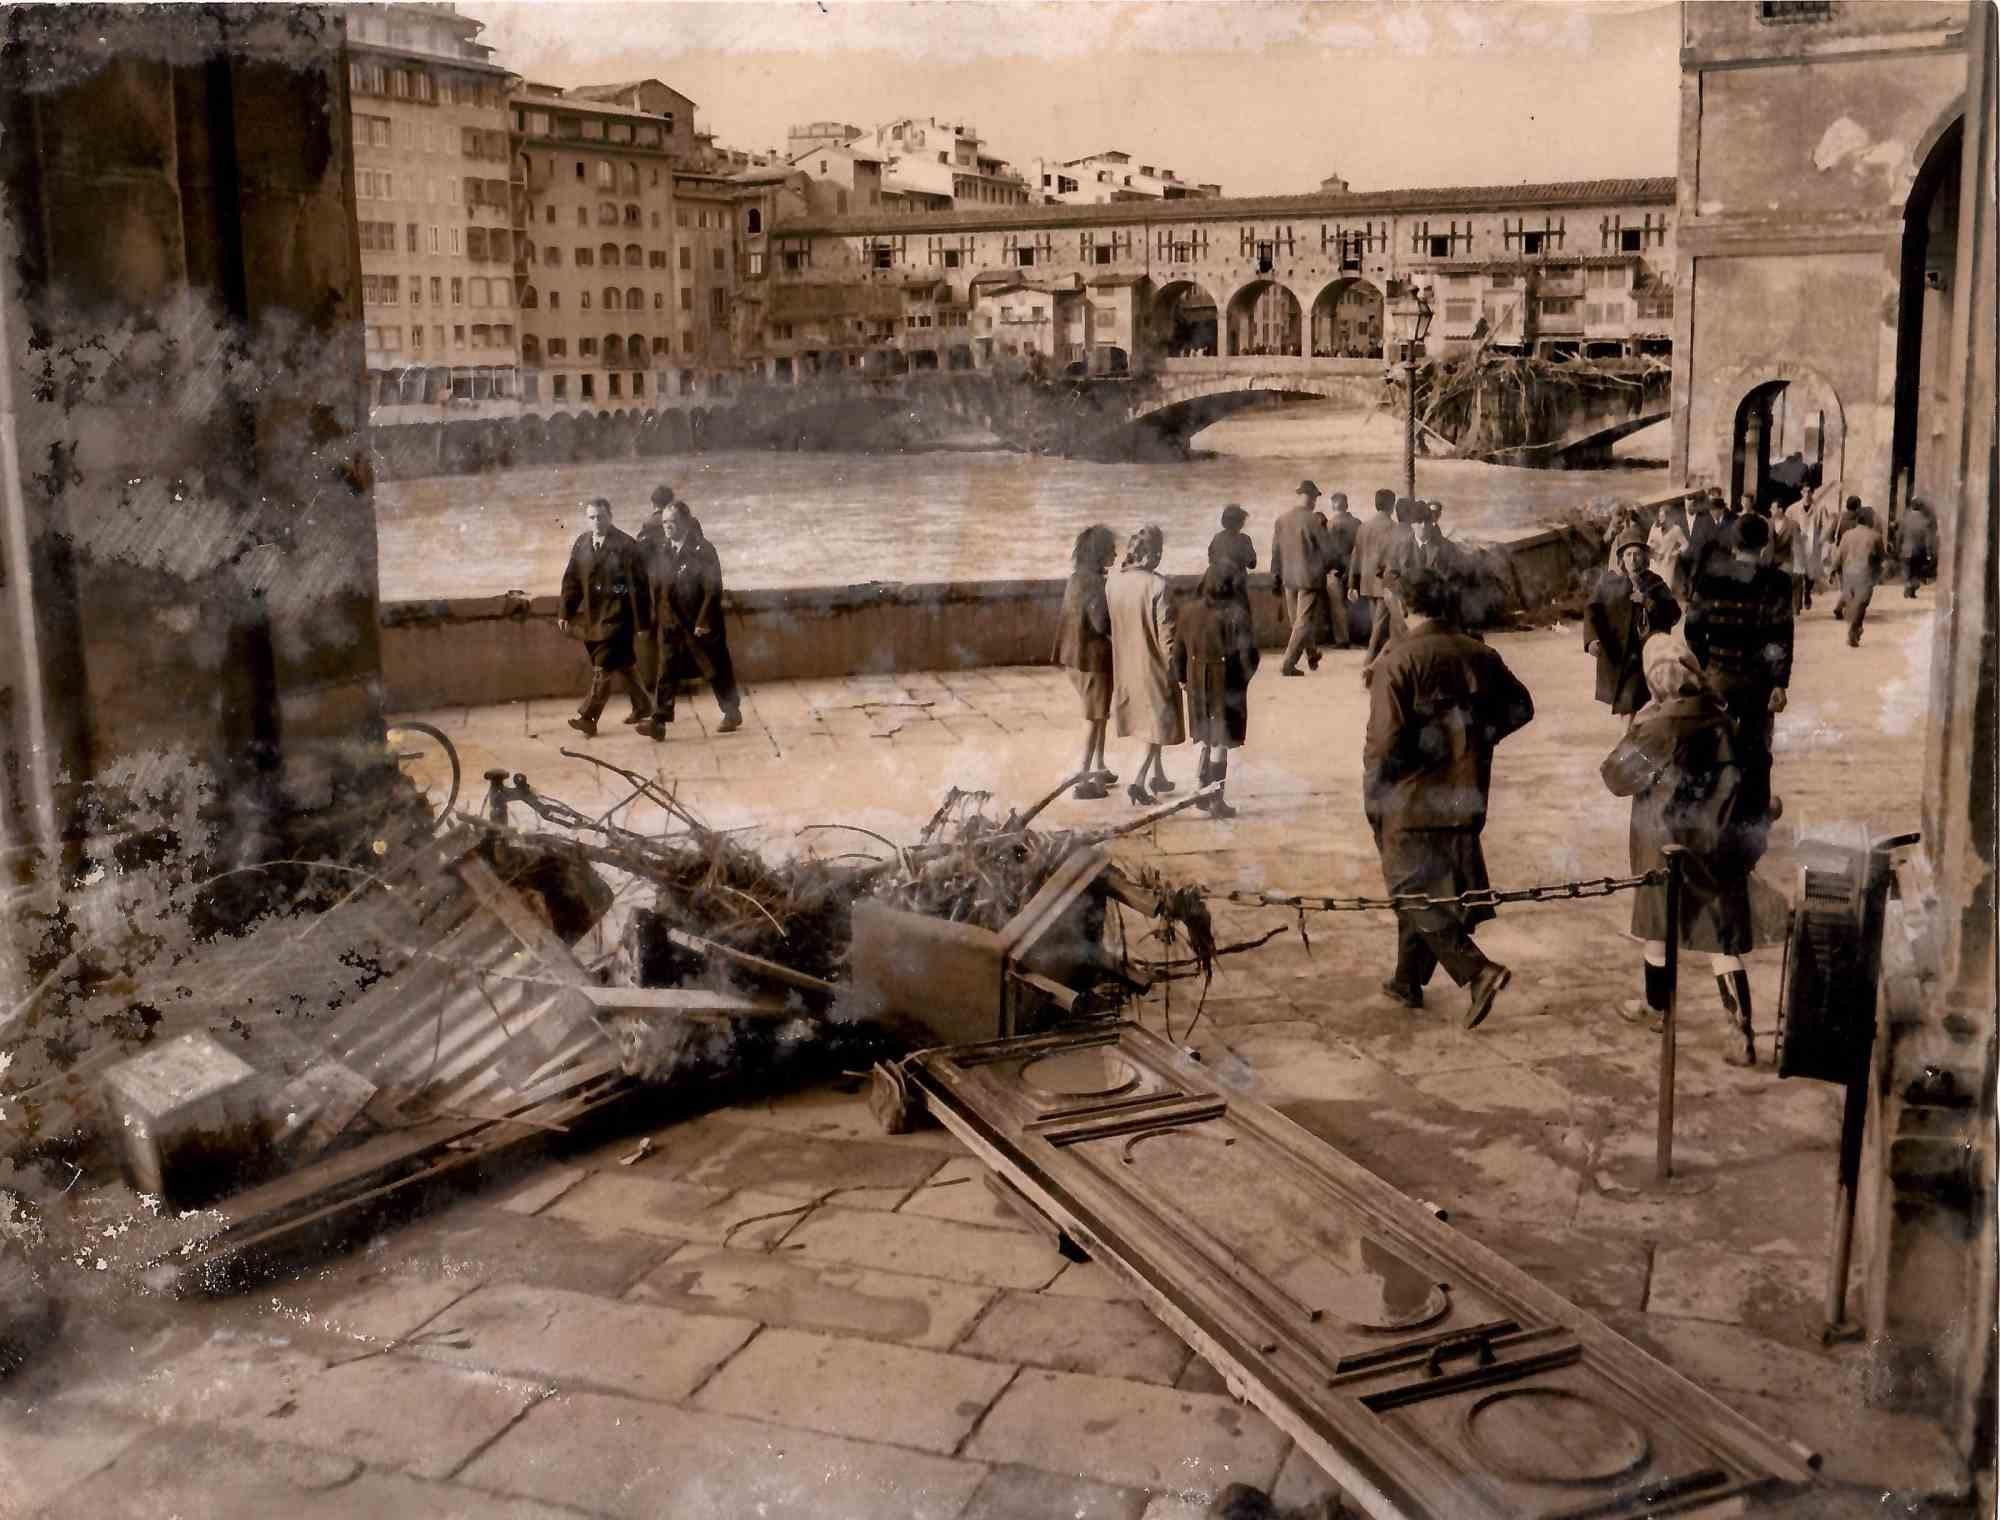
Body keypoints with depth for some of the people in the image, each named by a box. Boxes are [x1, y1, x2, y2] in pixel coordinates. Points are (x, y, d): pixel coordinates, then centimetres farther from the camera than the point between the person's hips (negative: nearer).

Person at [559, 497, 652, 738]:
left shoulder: (626, 545, -8)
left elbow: (640, 584, -8)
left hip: (616, 616, -6)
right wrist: (566, 612, 5)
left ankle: (588, 718, -12)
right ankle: (643, 708, 31)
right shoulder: (581, 544, 8)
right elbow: (572, 580, 11)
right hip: (591, 616, 6)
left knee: (604, 668, -10)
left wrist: (642, 620, -9)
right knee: (621, 665, 17)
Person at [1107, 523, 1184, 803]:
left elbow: (1110, 625, 5)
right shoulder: (1157, 585, -23)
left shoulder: (1113, 583, -6)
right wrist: (1174, 667, -9)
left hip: (1126, 665, 6)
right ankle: (1139, 780, -4)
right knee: (1159, 723, 7)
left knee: (1145, 720, 22)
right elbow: (1165, 633, -19)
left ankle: (1158, 776, 34)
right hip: (1153, 664, -6)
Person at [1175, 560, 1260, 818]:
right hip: (1226, 687, -4)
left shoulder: (1189, 611, -3)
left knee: (1206, 741, 20)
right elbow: (1247, 653, -17)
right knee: (1221, 744, 4)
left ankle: (1203, 794, 25)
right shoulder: (1235, 614, -18)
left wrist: (1184, 678, 16)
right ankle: (1216, 801, 7)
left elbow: (1179, 651, 4)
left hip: (1198, 687, 5)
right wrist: (1244, 678, 0)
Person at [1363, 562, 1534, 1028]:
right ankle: (1408, 981, 31)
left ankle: (1477, 970, -14)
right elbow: (1520, 708, 10)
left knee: (1415, 893, 3)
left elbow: (1385, 741, -20)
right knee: (1437, 889, 19)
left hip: (1411, 801, -6)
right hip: (1466, 798, 6)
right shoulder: (1479, 655, 3)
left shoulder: (1398, 661, -15)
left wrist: (1372, 798, -8)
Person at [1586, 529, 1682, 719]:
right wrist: (1592, 639, -26)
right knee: (1618, 702, 19)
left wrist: (1649, 603, -21)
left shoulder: (1653, 582, -1)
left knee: (1629, 703, -14)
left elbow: (1674, 613, -6)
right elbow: (1592, 610, -11)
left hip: (1641, 653, -2)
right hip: (1613, 652, 2)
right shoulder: (1608, 580, -2)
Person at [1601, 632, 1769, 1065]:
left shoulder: (1661, 727, -18)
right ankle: (1745, 1034, -2)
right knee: (1723, 939, 5)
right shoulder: (1719, 718, -2)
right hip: (1715, 843, 4)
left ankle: (1656, 1008, 36)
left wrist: (1635, 726, -2)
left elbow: (1617, 777, -9)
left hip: (1667, 844, -4)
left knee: (1657, 924, 18)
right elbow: (1737, 779, 10)